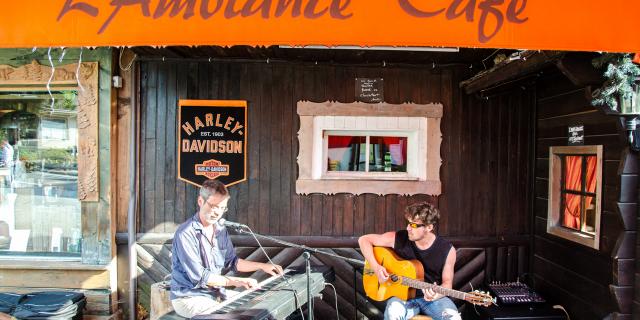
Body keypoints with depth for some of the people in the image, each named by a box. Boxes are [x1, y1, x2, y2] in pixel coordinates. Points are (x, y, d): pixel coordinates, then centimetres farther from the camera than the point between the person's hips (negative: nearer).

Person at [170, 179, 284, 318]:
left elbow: (232, 261, 17)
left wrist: (262, 266, 7)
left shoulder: (221, 231, 6)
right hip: (189, 298, -7)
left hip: (216, 294, 7)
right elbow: (198, 276, -22)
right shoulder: (185, 234, -19)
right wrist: (236, 281, -22)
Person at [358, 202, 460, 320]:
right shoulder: (398, 238, -10)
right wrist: (376, 267, -16)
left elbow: (447, 282, 0)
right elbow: (364, 240, -3)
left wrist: (436, 295, -23)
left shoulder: (447, 250, -9)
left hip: (434, 297, 1)